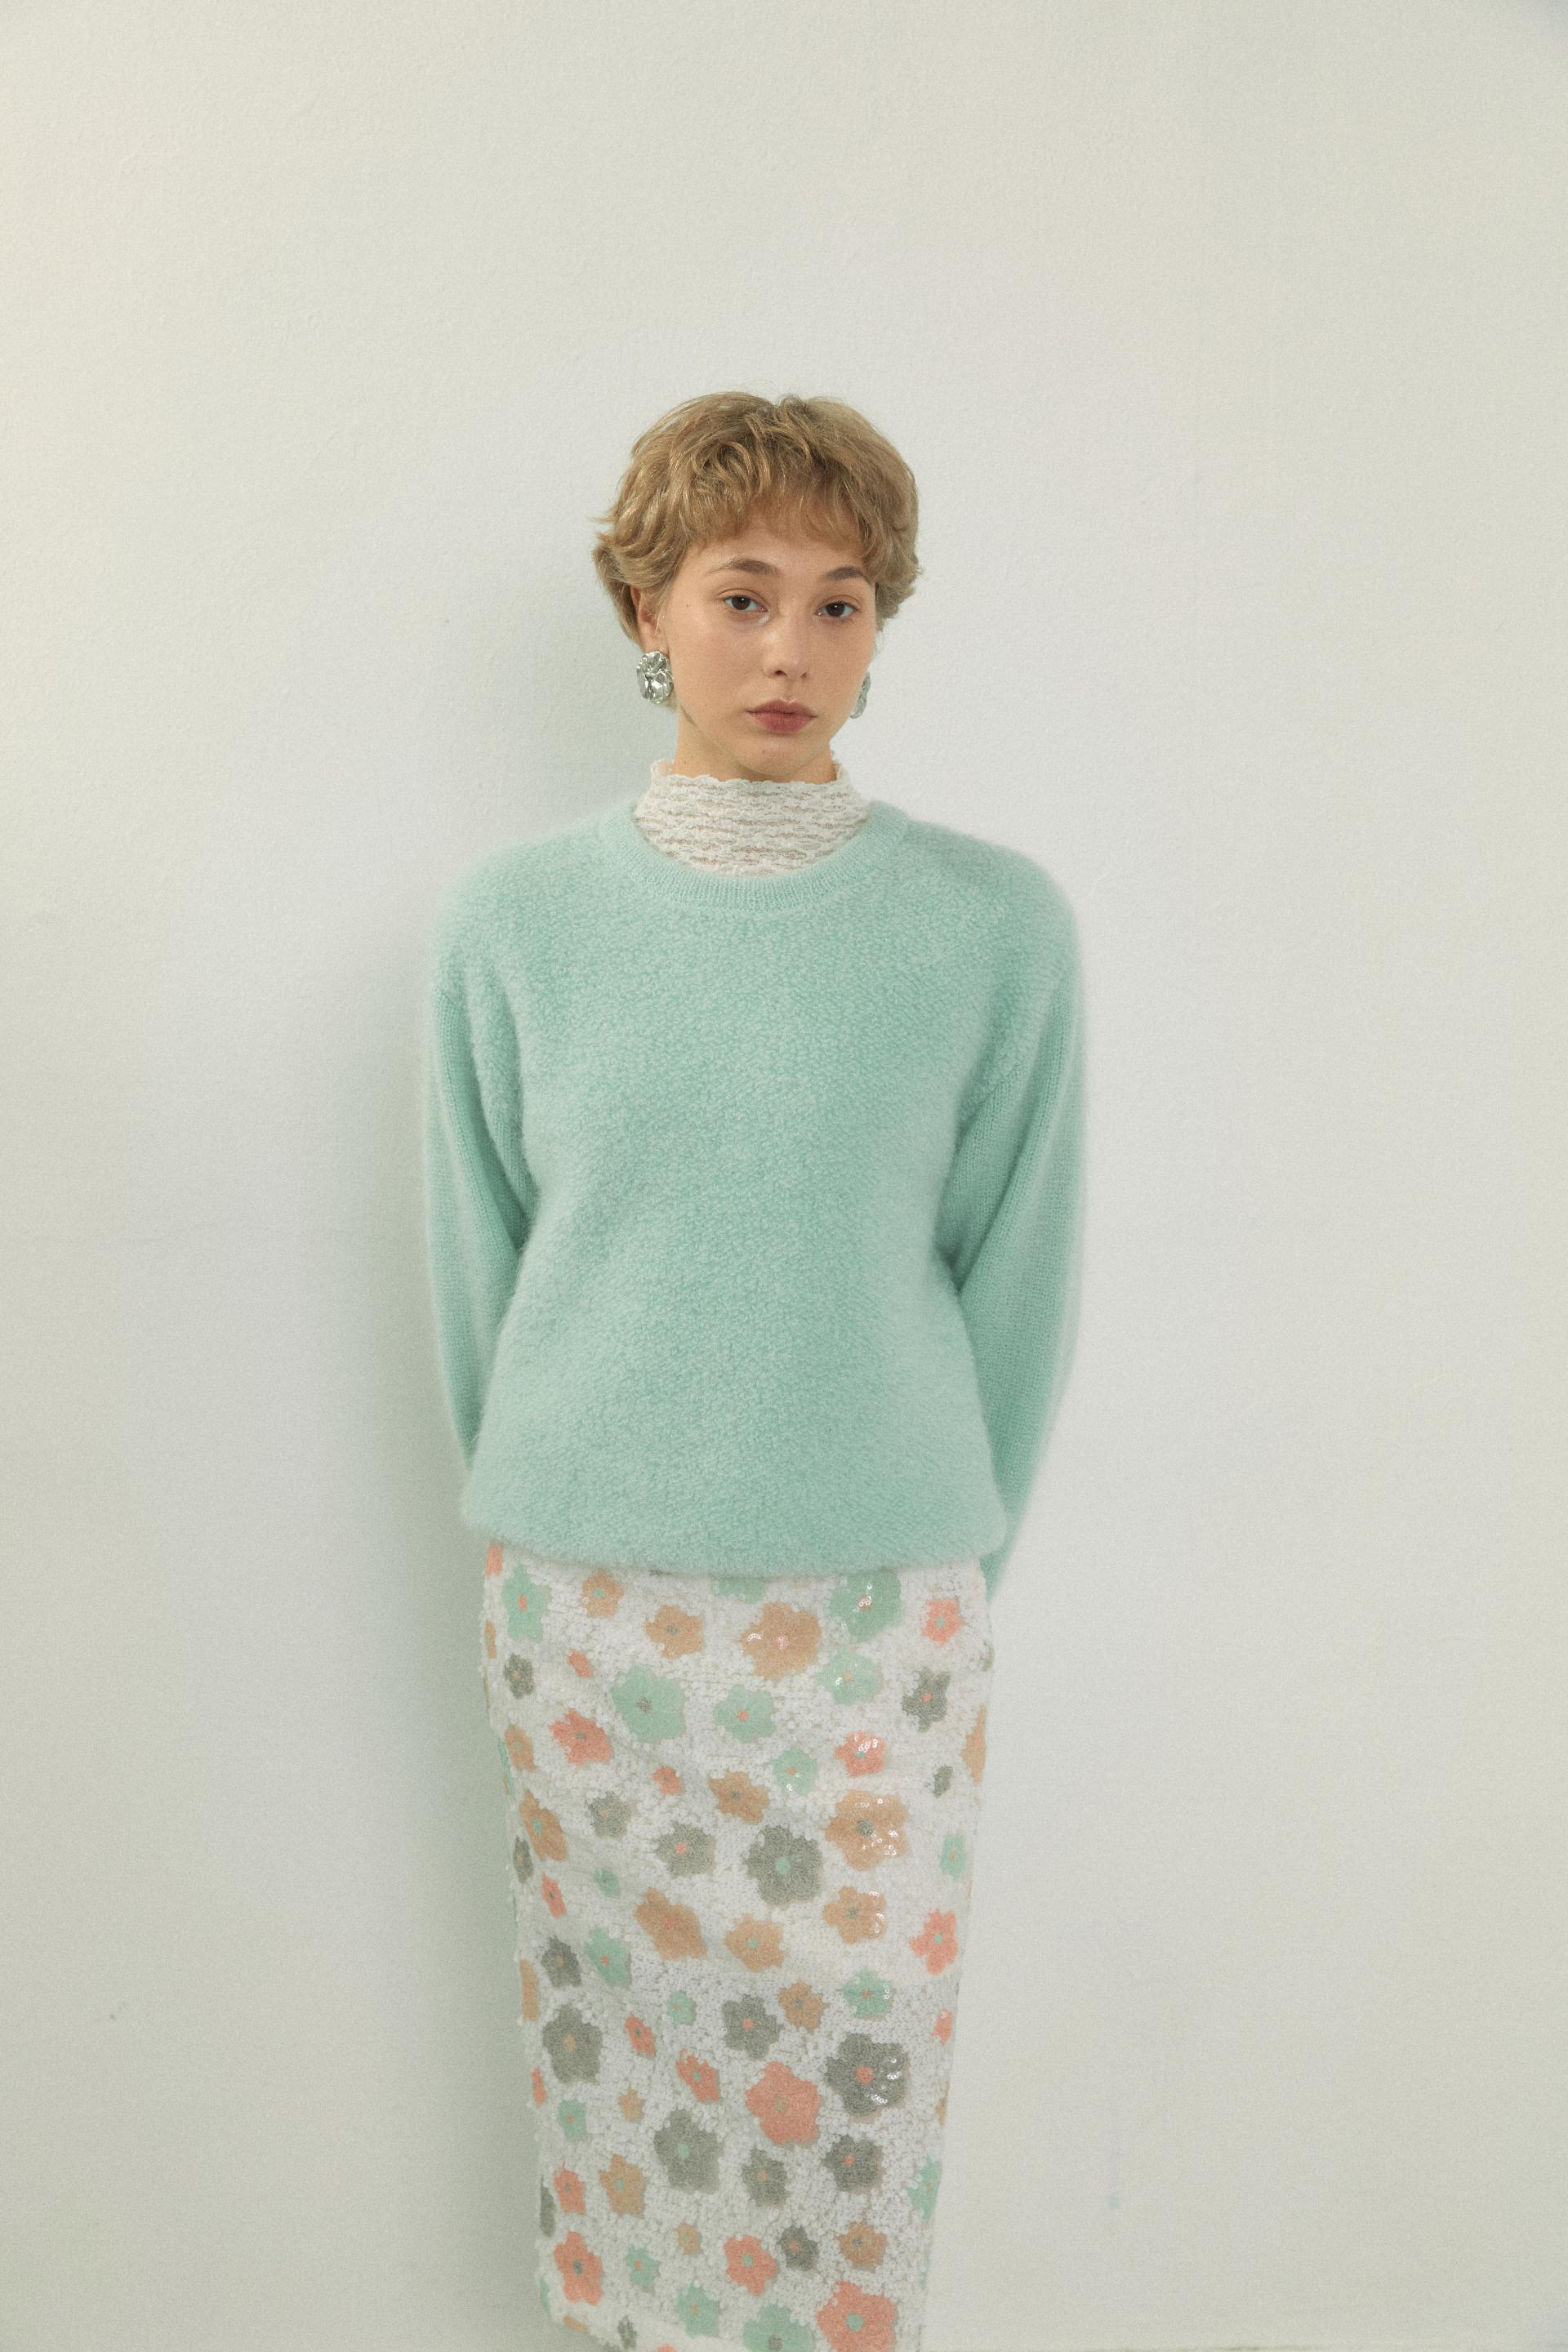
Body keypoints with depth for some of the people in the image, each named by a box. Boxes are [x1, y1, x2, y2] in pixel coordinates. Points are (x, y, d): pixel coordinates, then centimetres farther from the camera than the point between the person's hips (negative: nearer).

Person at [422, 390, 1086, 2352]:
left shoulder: (999, 927, -6)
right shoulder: (509, 923, -3)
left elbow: (1017, 1281, 0)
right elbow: (476, 1272, 5)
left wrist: (953, 1560, 6)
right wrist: (529, 1531, 12)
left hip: (877, 1602, -1)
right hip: (584, 1599, 1)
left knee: (852, 2066, 13)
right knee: (620, 2040, 17)